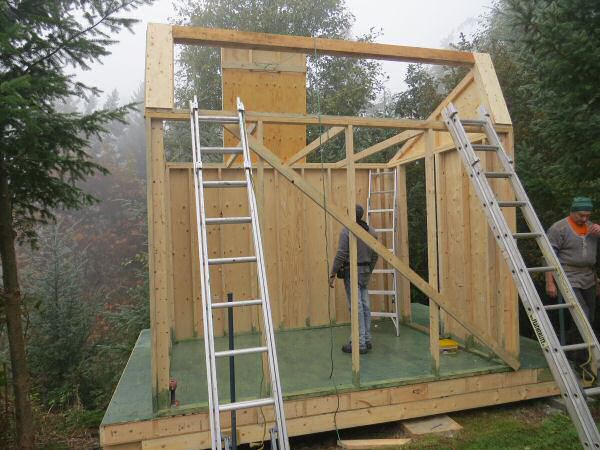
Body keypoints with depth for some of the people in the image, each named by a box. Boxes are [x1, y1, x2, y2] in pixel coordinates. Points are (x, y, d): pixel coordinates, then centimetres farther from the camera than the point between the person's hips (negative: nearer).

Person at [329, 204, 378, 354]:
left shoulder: (347, 231, -12)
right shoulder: (370, 231, 8)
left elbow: (341, 255, -16)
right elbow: (374, 255, 11)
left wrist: (332, 274, -10)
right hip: (365, 271, 7)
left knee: (356, 307, -5)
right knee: (365, 305, 12)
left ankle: (360, 343, -1)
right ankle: (367, 340, 19)